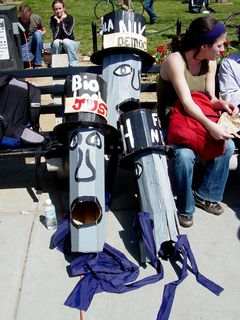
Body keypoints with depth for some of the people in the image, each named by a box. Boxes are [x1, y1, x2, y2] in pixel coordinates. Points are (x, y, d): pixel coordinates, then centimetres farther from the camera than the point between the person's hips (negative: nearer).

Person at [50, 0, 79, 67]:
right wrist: (58, 23, -25)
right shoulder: (52, 19, -7)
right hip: (58, 45, 1)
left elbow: (68, 34, -20)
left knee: (65, 41, -34)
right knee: (56, 42, -32)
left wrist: (62, 22, -23)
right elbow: (55, 36, -17)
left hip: (70, 44, -1)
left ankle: (74, 64, -25)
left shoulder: (70, 18, -10)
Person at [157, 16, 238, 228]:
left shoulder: (210, 62, 0)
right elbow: (186, 103, -31)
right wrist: (210, 125, -43)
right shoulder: (175, 60, -22)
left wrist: (222, 104, -21)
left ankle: (205, 194, 2)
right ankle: (185, 208, -10)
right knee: (185, 154, -34)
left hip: (199, 119, 6)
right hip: (172, 121, -6)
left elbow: (209, 97, 2)